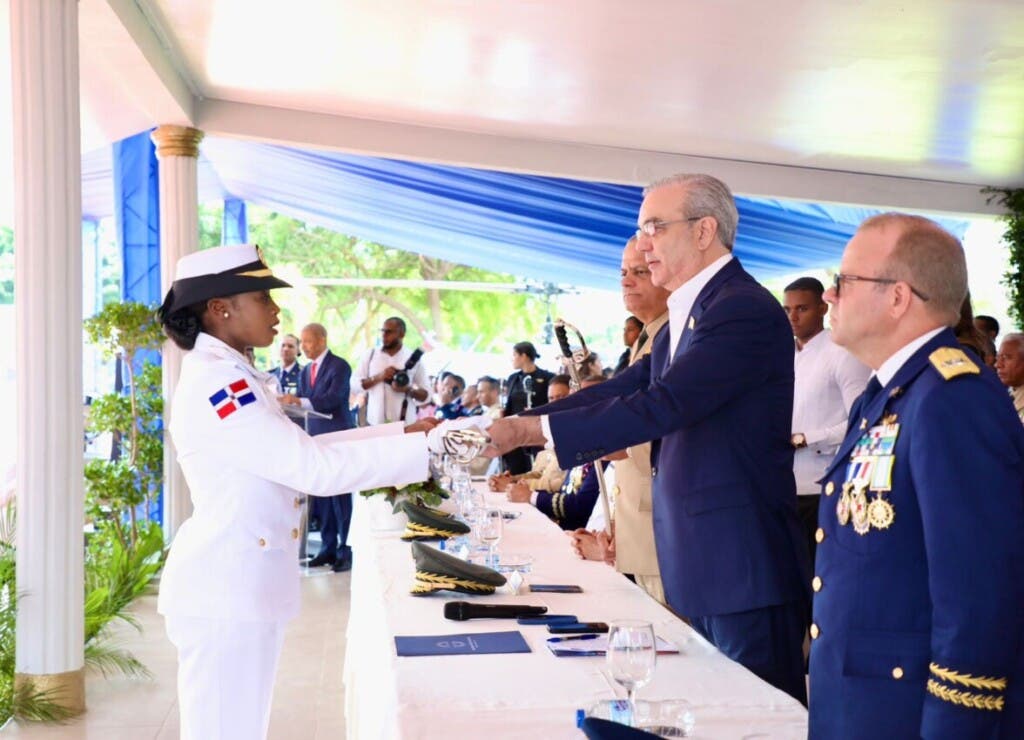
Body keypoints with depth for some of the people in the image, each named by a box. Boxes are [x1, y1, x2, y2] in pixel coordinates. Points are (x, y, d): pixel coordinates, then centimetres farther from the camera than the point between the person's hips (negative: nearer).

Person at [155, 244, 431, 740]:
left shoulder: (231, 377, 12)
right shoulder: (214, 382, -20)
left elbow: (299, 453, 15)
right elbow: (314, 467, -25)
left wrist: (403, 434, 9)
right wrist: (430, 449, -22)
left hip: (244, 587, 10)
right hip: (222, 589, -10)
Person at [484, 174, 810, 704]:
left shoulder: (745, 310, -17)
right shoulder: (687, 314, 14)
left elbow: (661, 406, -25)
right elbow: (624, 389, 10)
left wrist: (529, 430, -23)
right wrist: (515, 425, -1)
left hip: (742, 565, -9)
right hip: (694, 562, 9)